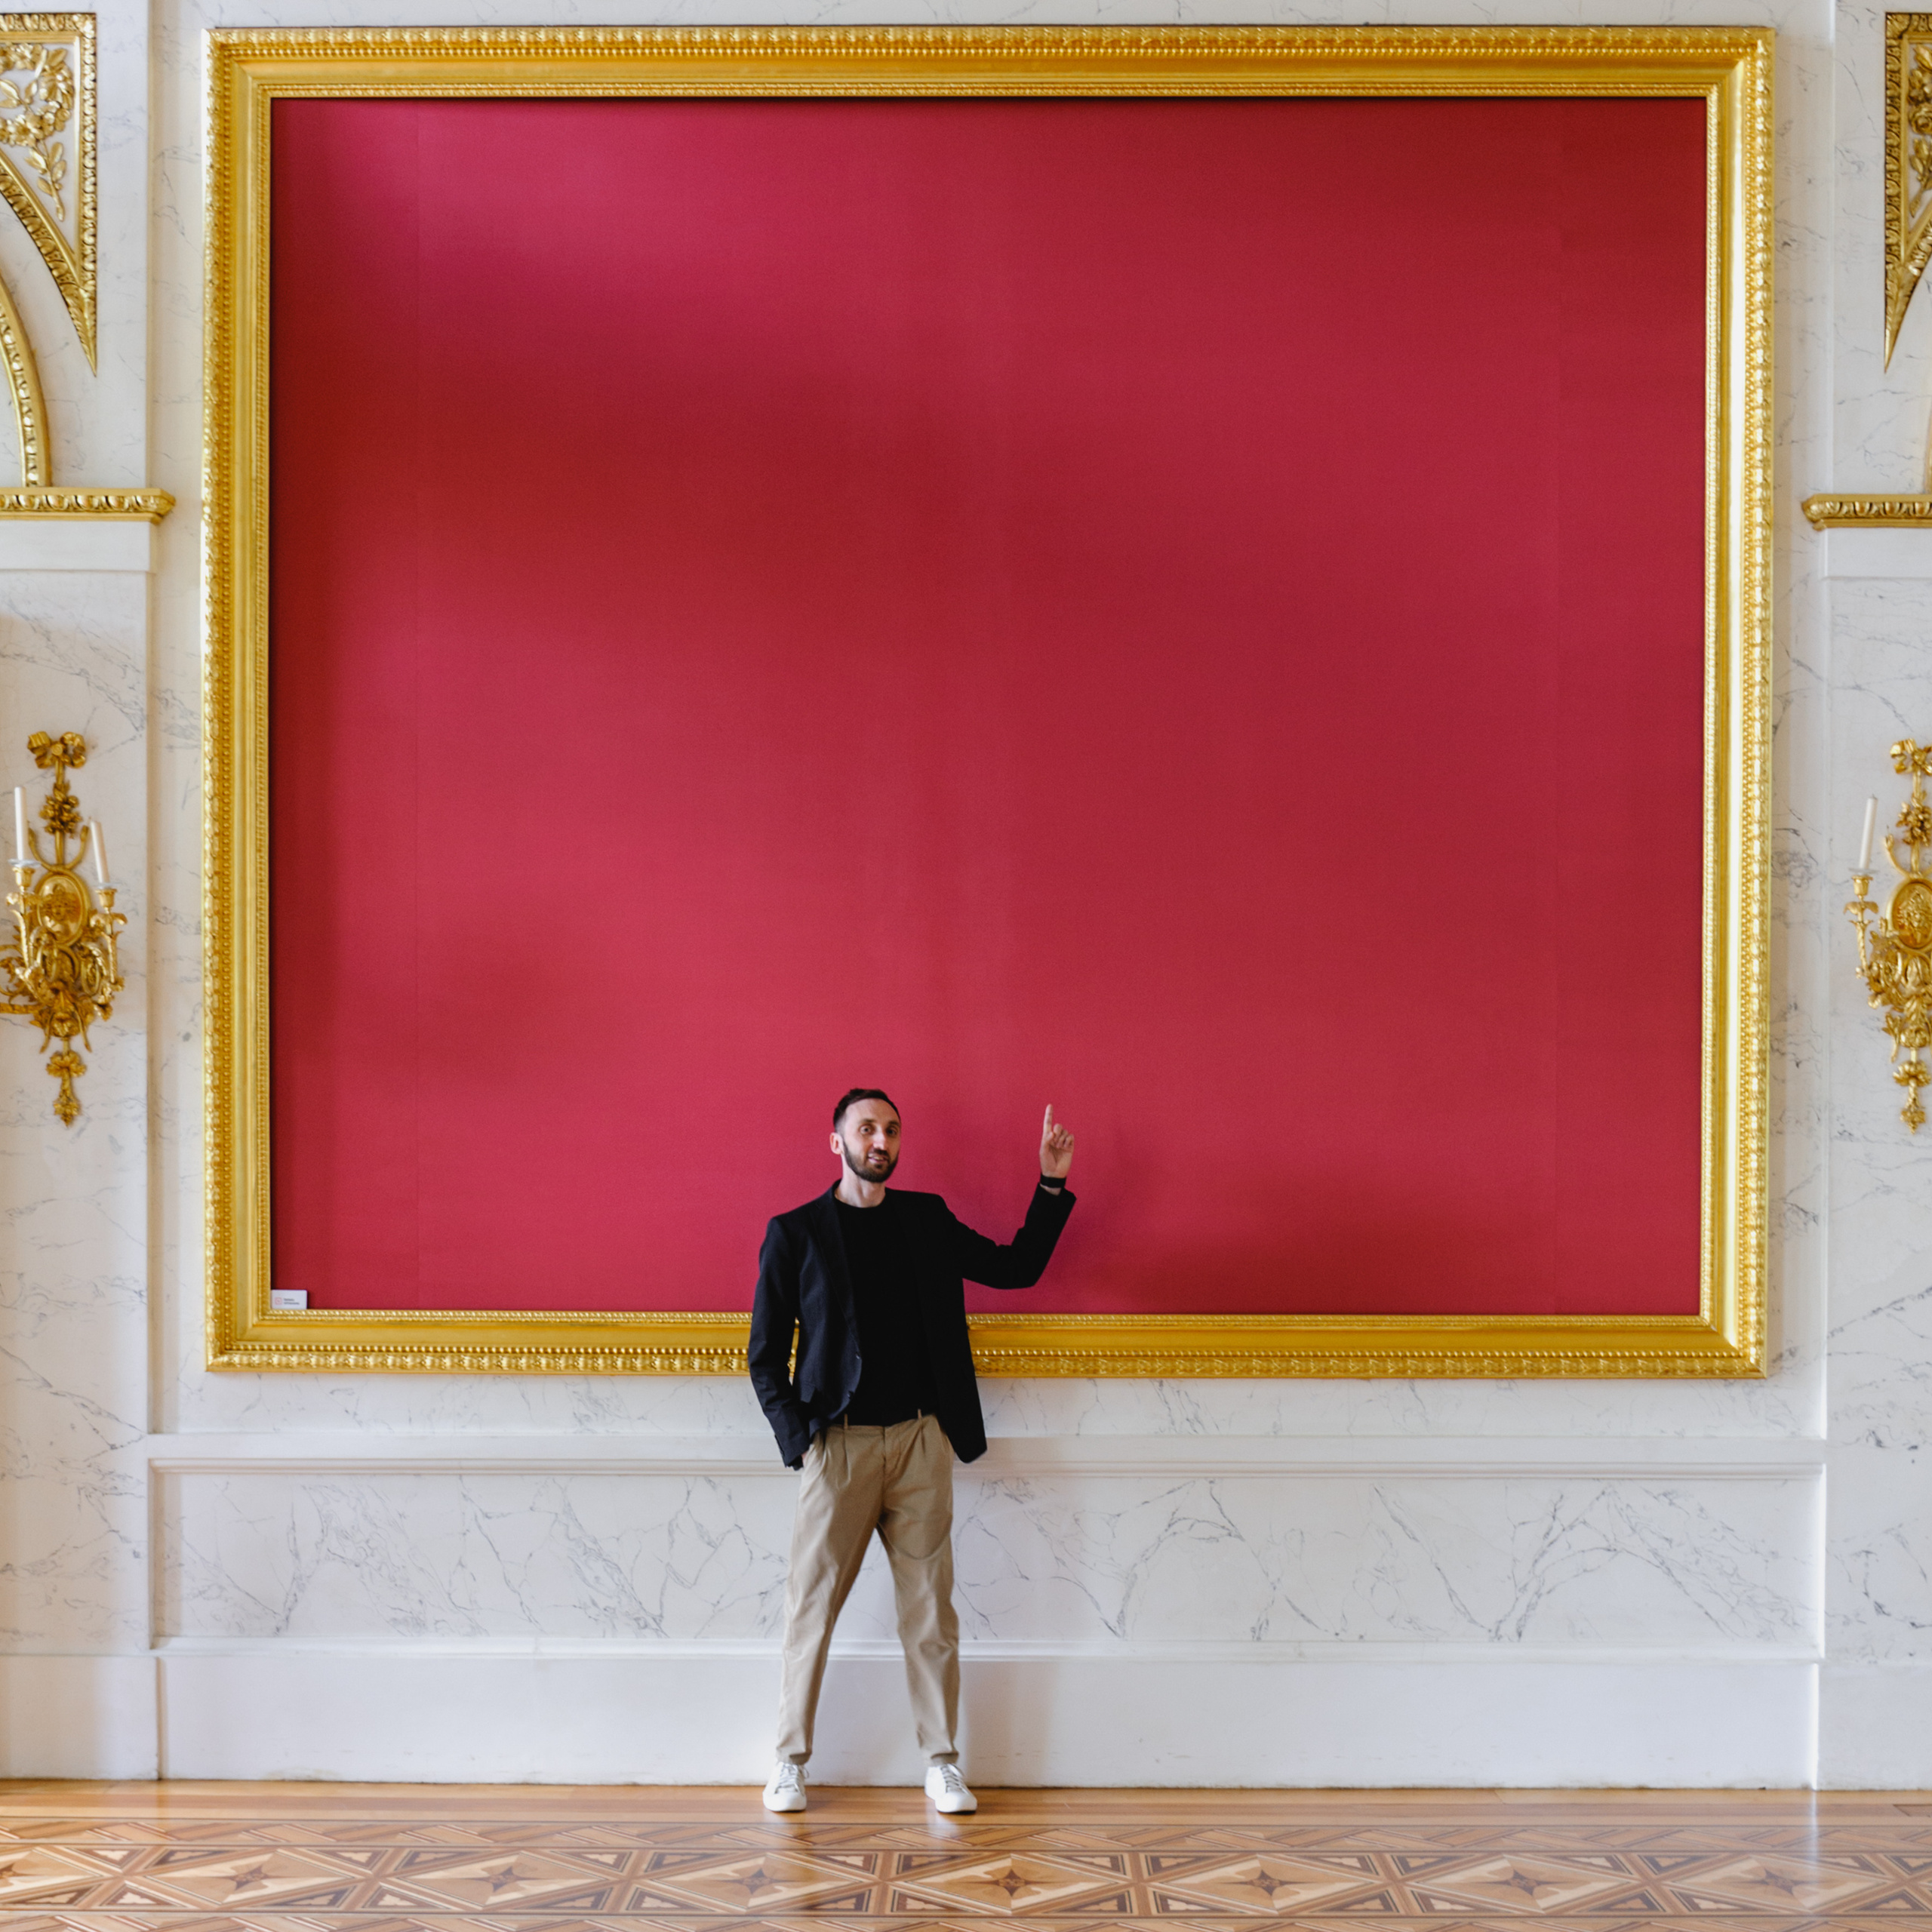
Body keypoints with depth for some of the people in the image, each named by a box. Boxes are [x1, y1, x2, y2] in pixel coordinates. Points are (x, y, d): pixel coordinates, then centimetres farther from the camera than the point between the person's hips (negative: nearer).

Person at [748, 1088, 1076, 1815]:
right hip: (839, 1443, -2)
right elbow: (766, 1354, 3)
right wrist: (798, 1436, -7)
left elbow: (1016, 1267, 15)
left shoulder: (928, 1220, 11)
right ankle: (790, 1761, 14)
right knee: (811, 1606, 1)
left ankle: (941, 1761, 14)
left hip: (922, 1439, 3)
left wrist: (1051, 1187, 6)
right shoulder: (794, 1233, 2)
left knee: (930, 1607, 5)